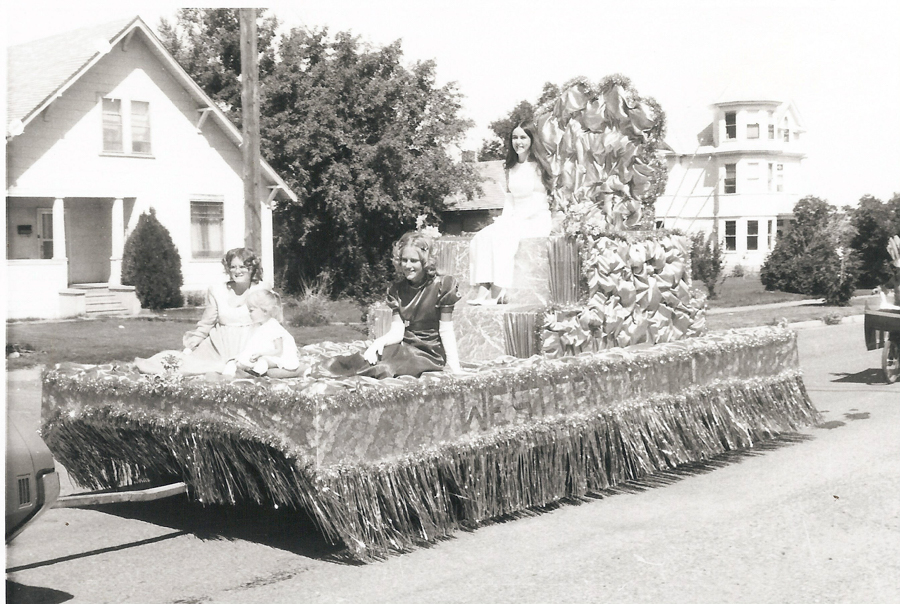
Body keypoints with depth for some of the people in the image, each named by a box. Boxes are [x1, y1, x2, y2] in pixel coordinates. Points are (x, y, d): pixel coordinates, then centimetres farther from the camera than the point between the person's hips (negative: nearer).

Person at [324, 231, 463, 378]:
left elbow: (446, 330, -7)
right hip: (405, 347, 5)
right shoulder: (397, 289, 8)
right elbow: (397, 332, 0)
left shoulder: (442, 285, -7)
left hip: (430, 353, -5)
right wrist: (380, 341, -23)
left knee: (384, 367, -32)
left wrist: (455, 368, -15)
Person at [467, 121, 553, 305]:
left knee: (500, 236, -32)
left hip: (536, 221, -6)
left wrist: (517, 219, -16)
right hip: (514, 220, 6)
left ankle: (496, 294, -31)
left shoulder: (538, 166, -2)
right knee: (482, 236, -23)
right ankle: (482, 290, -34)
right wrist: (505, 219, -2)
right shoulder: (511, 168, 19)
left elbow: (540, 201, -9)